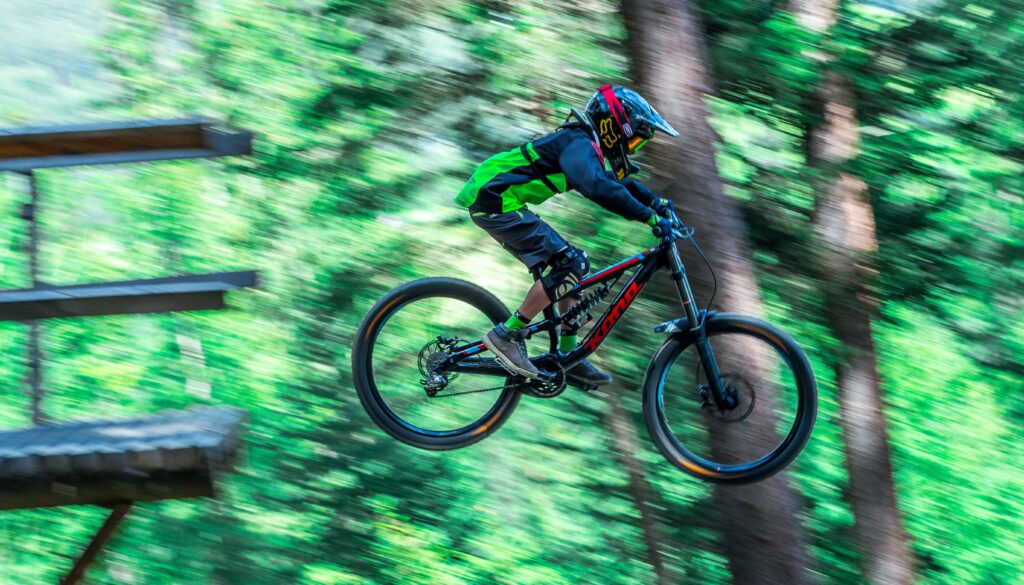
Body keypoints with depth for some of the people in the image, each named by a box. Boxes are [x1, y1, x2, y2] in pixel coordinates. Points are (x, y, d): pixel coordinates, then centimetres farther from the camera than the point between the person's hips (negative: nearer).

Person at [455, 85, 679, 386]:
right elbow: (600, 189, -37)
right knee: (570, 264, -15)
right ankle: (507, 335, -11)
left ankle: (568, 357, 12)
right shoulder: (579, 145, -17)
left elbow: (617, 181, 31)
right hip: (495, 202, -11)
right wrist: (651, 218, -35)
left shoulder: (582, 143, 15)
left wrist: (656, 202, 16)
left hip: (497, 201, 11)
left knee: (572, 266, 10)